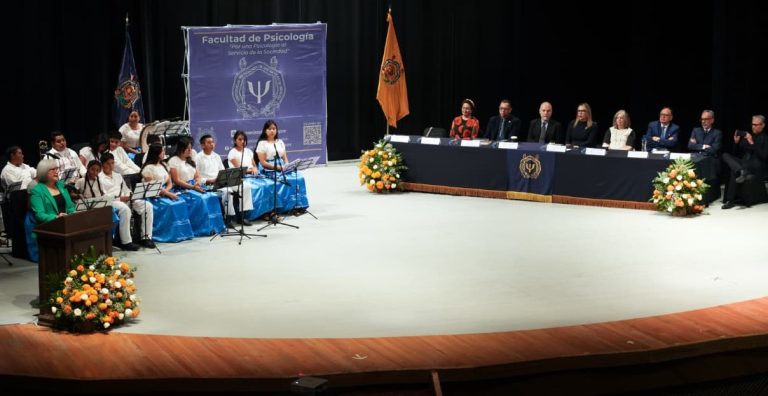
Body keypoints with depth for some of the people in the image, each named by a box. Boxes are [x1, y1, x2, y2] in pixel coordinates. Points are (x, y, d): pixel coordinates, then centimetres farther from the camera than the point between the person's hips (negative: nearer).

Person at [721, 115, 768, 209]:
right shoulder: (746, 135, 17)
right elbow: (738, 152, 19)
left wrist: (752, 143, -16)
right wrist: (736, 143, -1)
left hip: (757, 166, -6)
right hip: (744, 163, 6)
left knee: (734, 172, -32)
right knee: (725, 155, -18)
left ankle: (730, 200, -32)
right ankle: (742, 172, -43)